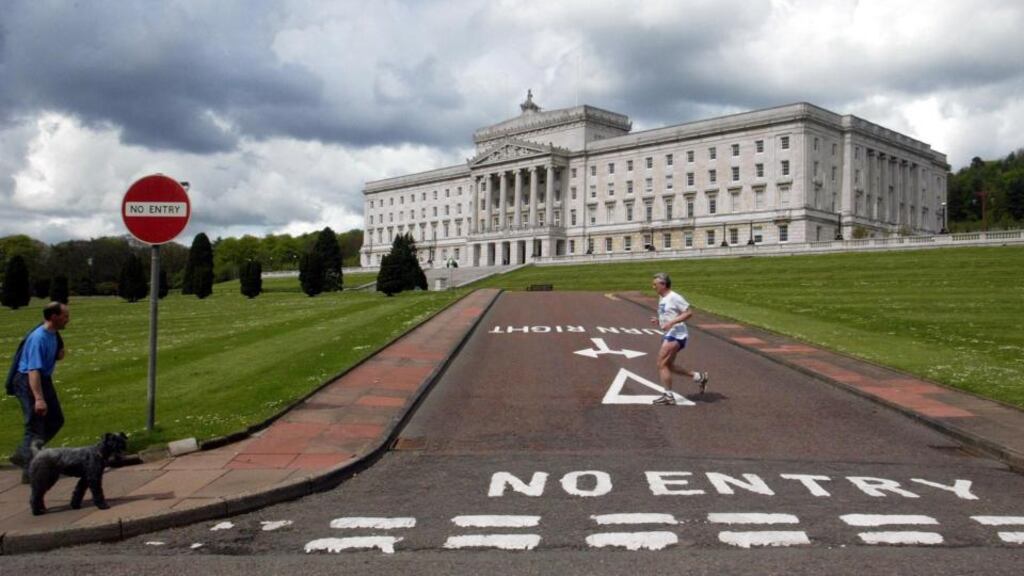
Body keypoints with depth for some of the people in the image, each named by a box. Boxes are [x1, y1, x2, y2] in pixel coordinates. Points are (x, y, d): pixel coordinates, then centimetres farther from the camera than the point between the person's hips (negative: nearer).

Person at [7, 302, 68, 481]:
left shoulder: (54, 334, 2)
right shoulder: (38, 338, -25)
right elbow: (33, 370, -30)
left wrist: (60, 353, -4)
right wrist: (39, 398, -33)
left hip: (44, 380, 9)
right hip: (28, 382, -9)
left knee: (56, 420, 14)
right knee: (35, 426, -5)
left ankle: (22, 455, 25)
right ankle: (30, 470, 5)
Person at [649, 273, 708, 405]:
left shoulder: (674, 297, -14)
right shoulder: (661, 298, 14)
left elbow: (689, 312, -17)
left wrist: (671, 323, -23)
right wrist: (658, 321, 6)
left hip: (676, 334, -10)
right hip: (669, 334, 10)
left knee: (662, 364, -10)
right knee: (668, 365, 15)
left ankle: (668, 396, -3)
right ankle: (699, 377, 25)